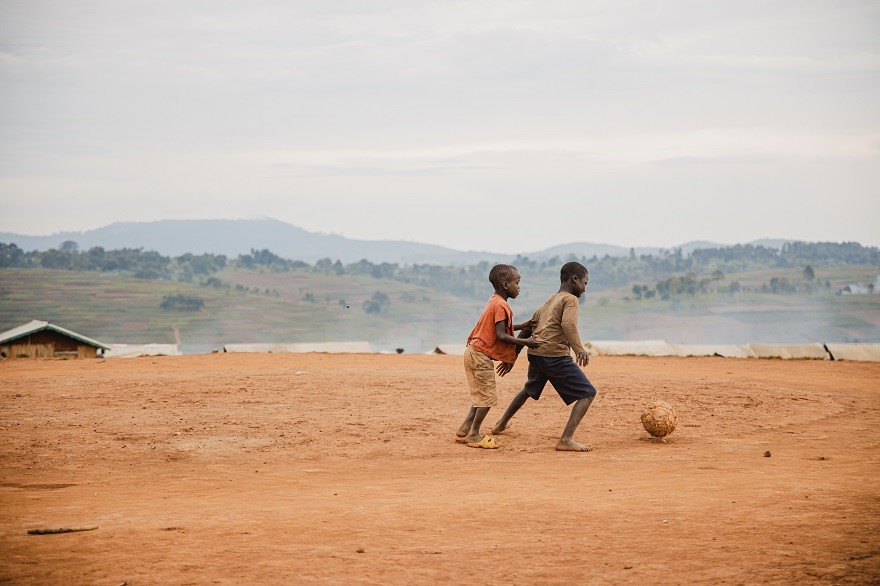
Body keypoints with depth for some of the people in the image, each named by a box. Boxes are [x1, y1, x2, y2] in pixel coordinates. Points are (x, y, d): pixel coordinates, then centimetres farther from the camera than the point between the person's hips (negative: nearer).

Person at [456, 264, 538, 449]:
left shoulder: (494, 301, 13)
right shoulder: (501, 305, -17)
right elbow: (501, 335, -22)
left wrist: (524, 326, 18)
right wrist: (525, 342, -18)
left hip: (473, 353, 10)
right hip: (481, 355, -10)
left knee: (482, 396, 17)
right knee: (488, 397, -3)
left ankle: (464, 431, 18)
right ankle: (474, 435, 1)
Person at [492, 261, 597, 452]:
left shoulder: (550, 301, 22)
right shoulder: (570, 299, -3)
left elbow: (528, 327, 25)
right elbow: (568, 324, -23)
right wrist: (579, 349, -34)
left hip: (535, 353, 9)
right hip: (555, 355, -9)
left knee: (530, 389, 35)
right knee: (588, 393, -6)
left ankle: (502, 424, 51)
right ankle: (566, 439, -18)